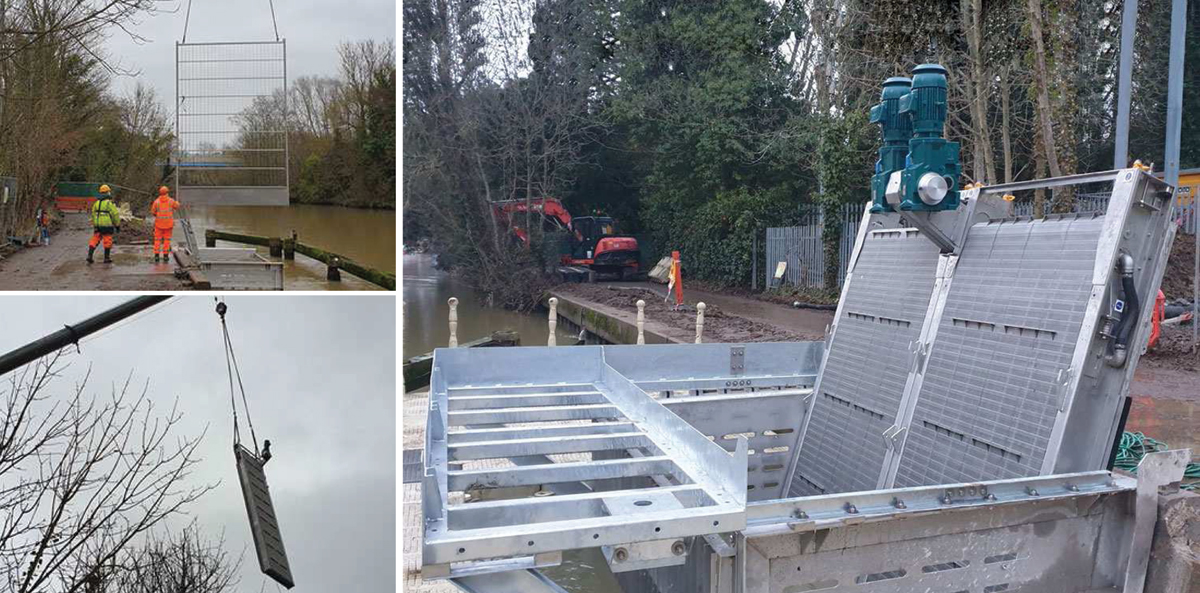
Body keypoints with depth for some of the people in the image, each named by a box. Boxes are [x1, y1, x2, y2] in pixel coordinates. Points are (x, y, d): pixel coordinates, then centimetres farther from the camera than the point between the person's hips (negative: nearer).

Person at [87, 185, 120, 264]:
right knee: (107, 242, 3)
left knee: (95, 240, 10)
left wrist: (94, 225, 24)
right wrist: (117, 225, -2)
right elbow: (115, 214, -11)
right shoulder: (109, 203, -10)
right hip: (107, 225, -6)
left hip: (97, 225, 6)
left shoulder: (96, 202, 9)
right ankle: (106, 258, 8)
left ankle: (89, 255, 1)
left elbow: (93, 214, 16)